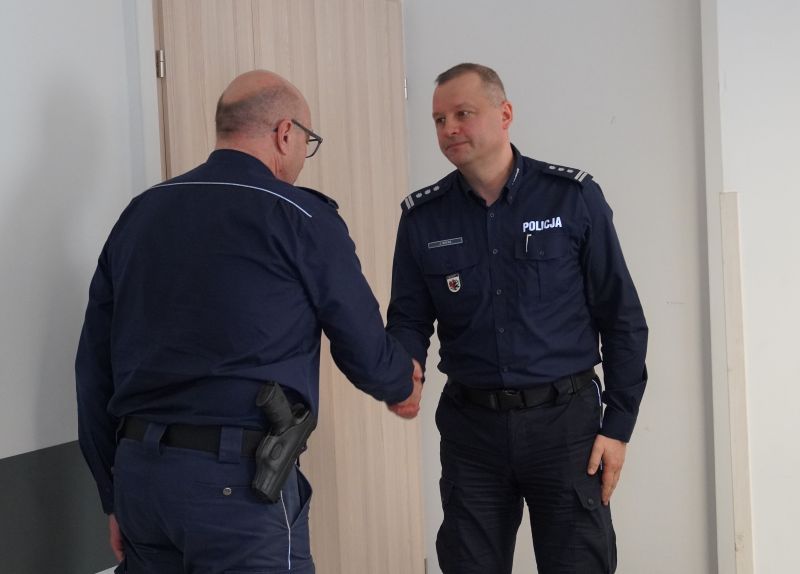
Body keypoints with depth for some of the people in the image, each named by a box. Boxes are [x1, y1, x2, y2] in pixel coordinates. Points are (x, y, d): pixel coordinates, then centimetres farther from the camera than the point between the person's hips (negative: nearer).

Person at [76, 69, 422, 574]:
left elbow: (94, 366, 11)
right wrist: (403, 385, 25)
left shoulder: (139, 213, 12)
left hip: (139, 471, 6)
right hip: (237, 478, -6)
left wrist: (116, 495, 17)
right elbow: (362, 348, 2)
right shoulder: (301, 217, -4)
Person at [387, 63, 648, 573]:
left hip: (565, 418, -2)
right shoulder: (423, 217, 1)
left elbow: (622, 317, -2)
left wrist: (619, 423, -5)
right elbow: (409, 319, 5)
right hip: (470, 423, 2)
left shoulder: (573, 197, -5)